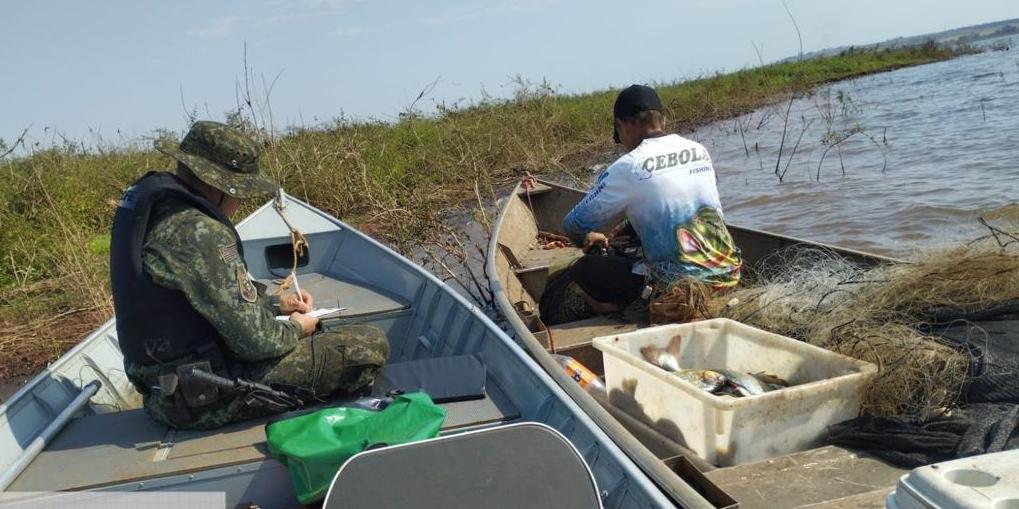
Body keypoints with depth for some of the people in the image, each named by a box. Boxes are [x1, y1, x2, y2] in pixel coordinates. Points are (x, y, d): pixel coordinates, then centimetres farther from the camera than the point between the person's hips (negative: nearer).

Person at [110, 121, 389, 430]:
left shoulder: (150, 200, 5)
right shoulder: (199, 232, -26)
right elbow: (255, 340, -24)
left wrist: (274, 302, 14)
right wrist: (296, 329, -3)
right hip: (205, 401, -10)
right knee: (371, 345, -8)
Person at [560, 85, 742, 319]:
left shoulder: (628, 167, -9)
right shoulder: (699, 150, 9)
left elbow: (574, 225, -1)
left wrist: (586, 239, 22)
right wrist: (629, 230, 33)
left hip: (680, 283, -6)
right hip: (727, 274, 6)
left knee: (582, 268, 8)